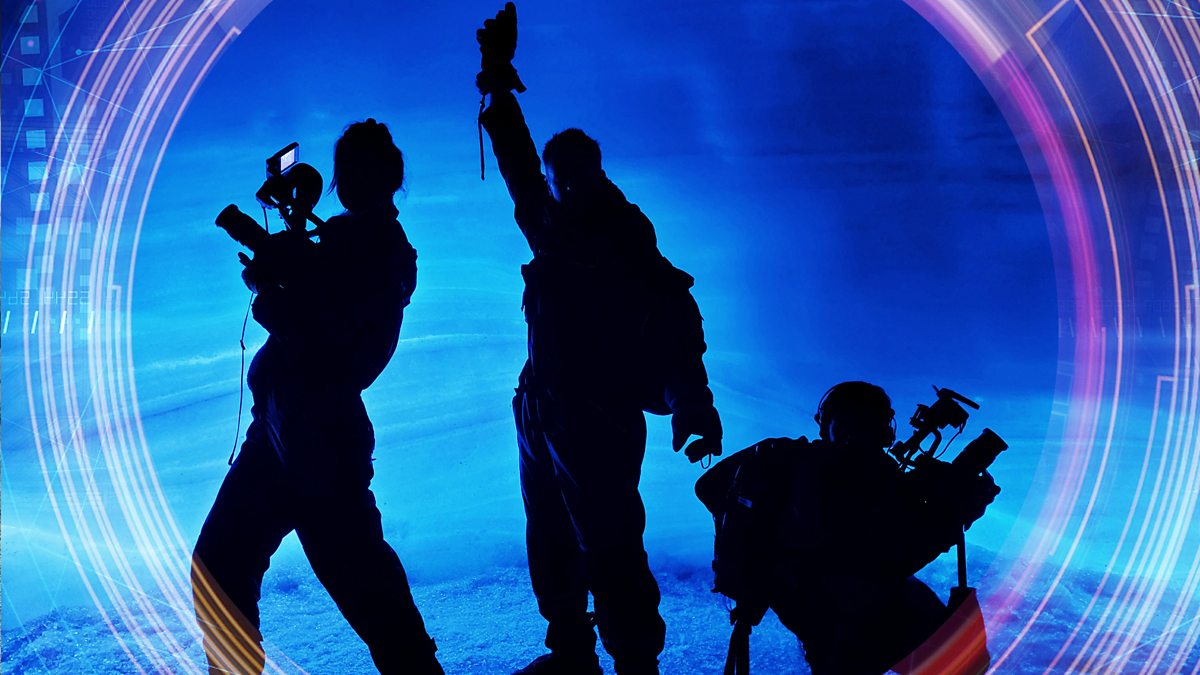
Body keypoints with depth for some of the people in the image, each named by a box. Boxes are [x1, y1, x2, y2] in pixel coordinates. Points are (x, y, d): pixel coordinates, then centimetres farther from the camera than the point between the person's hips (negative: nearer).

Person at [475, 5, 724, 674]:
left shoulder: (627, 241, -9)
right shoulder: (553, 227, 10)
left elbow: (676, 324, -16)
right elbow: (519, 164, 24)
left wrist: (695, 410, -25)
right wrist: (499, 87, 26)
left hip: (601, 422, -8)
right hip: (542, 412, 8)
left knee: (608, 548, -9)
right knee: (551, 544, 15)